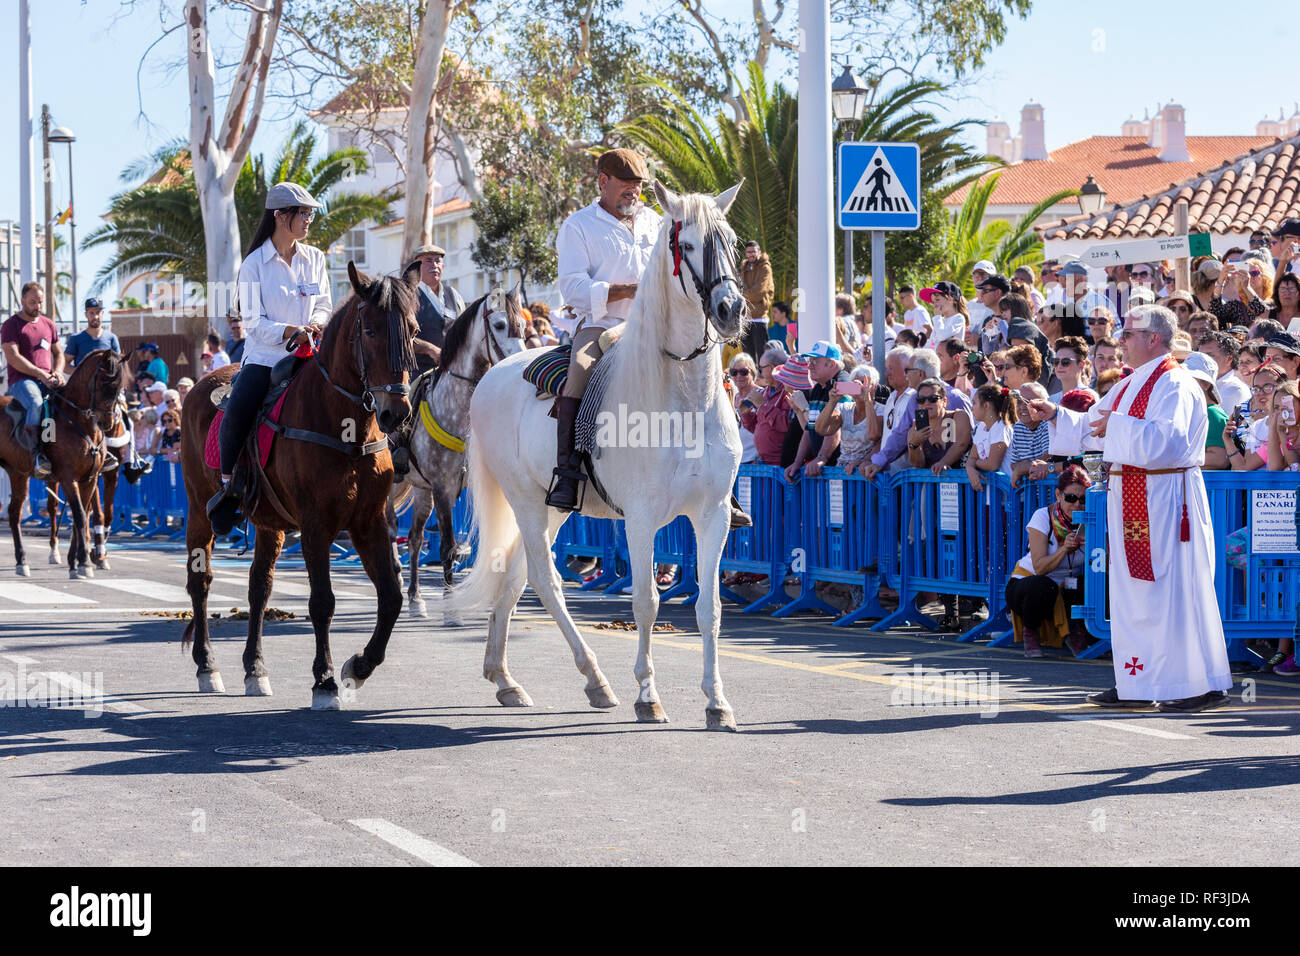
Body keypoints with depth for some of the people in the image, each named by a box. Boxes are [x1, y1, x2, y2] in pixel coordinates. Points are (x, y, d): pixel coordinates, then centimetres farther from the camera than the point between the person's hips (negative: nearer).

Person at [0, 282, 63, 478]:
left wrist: (57, 372, 0)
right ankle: (38, 456, -42)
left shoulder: (48, 324, 19)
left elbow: (58, 353, 24)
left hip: (48, 380, 6)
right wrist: (41, 374, -18)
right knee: (35, 403, -38)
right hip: (21, 380, -6)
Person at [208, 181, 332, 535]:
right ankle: (227, 484, -10)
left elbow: (325, 304, 15)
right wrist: (291, 330, -21)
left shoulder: (314, 258, 10)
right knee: (237, 410, -29)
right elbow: (254, 322, -6)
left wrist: (316, 323, -8)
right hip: (265, 356, -4)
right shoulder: (255, 264, -3)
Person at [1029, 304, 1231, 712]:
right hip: (1132, 497, 10)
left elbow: (1167, 440, -26)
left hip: (1166, 499, -10)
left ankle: (1206, 685, -2)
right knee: (1134, 591, 11)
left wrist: (1117, 427, -20)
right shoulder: (1132, 384, 16)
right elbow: (1093, 425, 26)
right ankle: (1139, 685, 17)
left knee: (1174, 592, -7)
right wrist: (1056, 415, 14)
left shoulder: (1174, 385, -13)